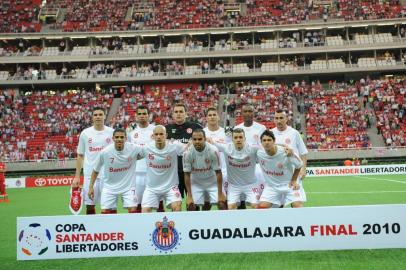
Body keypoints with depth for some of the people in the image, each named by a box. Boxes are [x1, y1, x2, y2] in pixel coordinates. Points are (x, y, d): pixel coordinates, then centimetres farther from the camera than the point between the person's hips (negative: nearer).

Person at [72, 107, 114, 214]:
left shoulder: (111, 132, 2)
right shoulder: (85, 133, 5)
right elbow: (80, 156, 10)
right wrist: (77, 176, 5)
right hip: (90, 175, 1)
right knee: (89, 206, 5)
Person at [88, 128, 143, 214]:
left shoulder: (133, 148, -16)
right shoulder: (105, 152, -15)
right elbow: (96, 170, -1)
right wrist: (91, 187, -1)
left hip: (128, 186, 0)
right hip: (109, 187, 0)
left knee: (133, 210, -12)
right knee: (105, 211, -4)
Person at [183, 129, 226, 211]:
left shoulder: (213, 151, -23)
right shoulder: (188, 153, -21)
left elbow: (218, 172, -15)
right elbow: (187, 175, -12)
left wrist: (220, 194, -15)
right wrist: (189, 196, -14)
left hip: (213, 182, -1)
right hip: (196, 183, 1)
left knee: (222, 204, -11)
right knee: (191, 206, -10)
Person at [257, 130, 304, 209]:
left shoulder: (286, 152, -23)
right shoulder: (259, 153, -15)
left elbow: (299, 165, -6)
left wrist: (294, 180, -6)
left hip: (288, 184, -2)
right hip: (271, 186, 2)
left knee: (298, 206, -17)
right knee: (262, 206, -13)